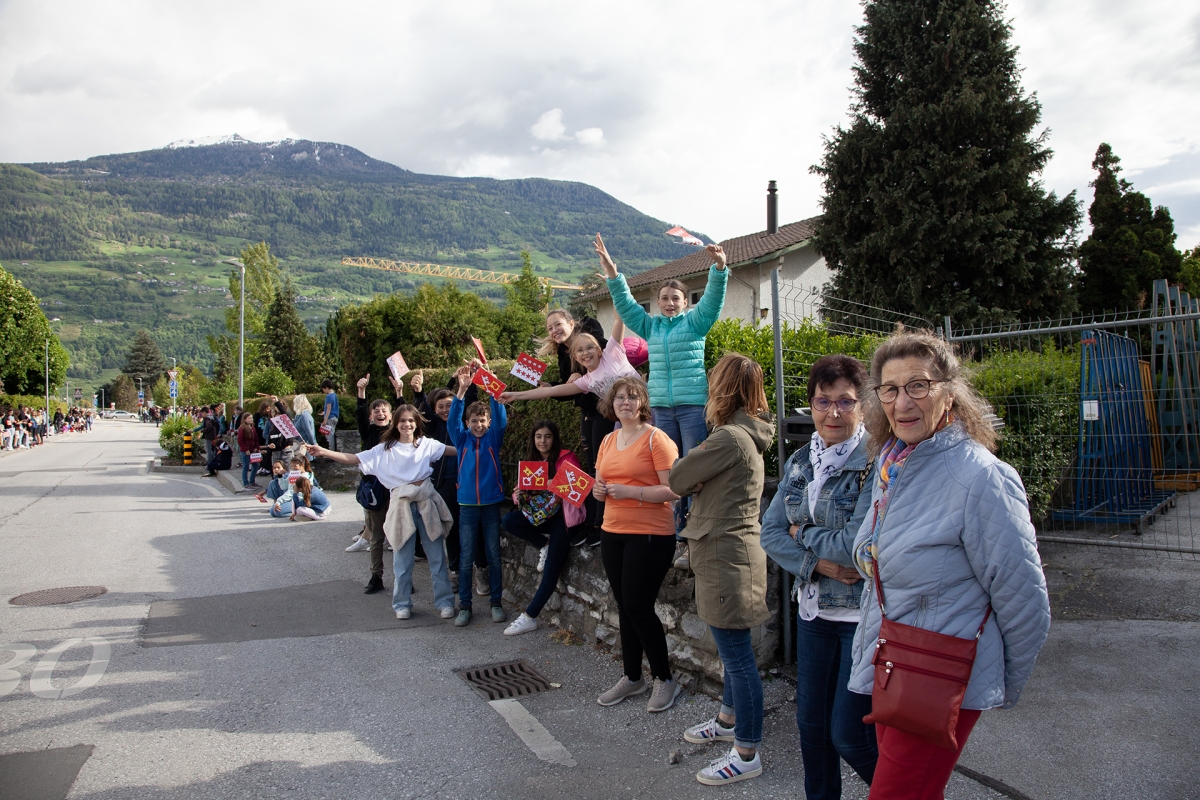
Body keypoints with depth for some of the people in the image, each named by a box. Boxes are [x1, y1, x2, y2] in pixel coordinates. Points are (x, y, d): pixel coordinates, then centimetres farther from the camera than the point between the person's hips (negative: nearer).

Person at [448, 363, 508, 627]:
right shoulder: (462, 439, 5)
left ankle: (497, 602, 16)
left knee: (494, 555, 6)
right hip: (467, 504, 0)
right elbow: (452, 419, -11)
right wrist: (462, 389, -24)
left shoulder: (494, 437, 3)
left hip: (491, 503, 0)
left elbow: (501, 417, -12)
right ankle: (464, 605, 12)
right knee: (466, 557, 4)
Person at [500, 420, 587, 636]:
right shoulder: (532, 461, 11)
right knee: (508, 521, -20)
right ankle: (545, 545, -1)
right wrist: (519, 495, -14)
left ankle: (529, 617, 1)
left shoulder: (565, 458, -8)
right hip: (539, 513, 6)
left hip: (562, 514, -6)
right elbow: (524, 491, 9)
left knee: (551, 570, -11)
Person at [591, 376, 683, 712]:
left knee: (638, 607, -4)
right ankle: (632, 677, 27)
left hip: (650, 535, -7)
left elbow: (674, 490, -17)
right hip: (613, 532, 7)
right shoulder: (608, 441, 12)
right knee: (625, 606, 13)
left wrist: (630, 491, -21)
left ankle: (665, 679, 15)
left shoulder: (656, 438, -11)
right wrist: (599, 489, -1)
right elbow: (600, 482, 22)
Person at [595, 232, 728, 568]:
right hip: (661, 406, 5)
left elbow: (713, 298, -10)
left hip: (693, 405, -4)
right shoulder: (651, 326, 14)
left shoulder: (695, 322, 4)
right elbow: (625, 303, 9)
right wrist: (612, 272, -3)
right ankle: (677, 537, 15)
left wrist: (720, 268, -27)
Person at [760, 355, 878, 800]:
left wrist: (803, 534, -8)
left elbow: (857, 545, -23)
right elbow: (771, 532, 1)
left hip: (866, 613, -6)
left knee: (849, 734, 2)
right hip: (814, 610, 6)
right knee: (811, 724, 16)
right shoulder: (800, 462, 5)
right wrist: (819, 561, -15)